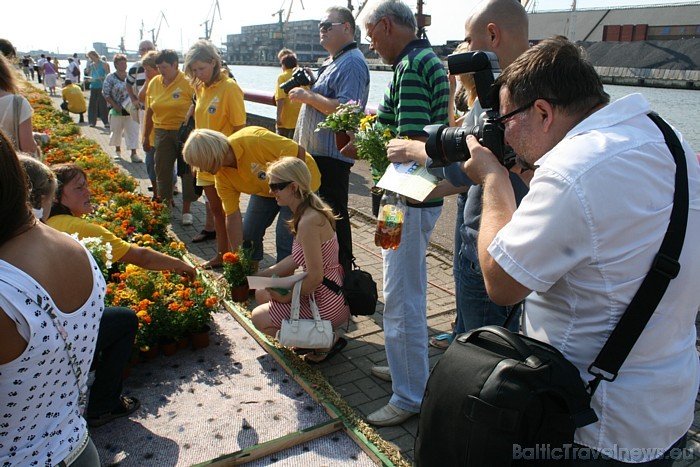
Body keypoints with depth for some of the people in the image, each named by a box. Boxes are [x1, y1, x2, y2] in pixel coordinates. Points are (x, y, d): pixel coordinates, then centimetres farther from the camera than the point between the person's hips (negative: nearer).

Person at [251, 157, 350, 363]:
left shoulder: (308, 221, -26)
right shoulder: (309, 212, 5)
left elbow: (315, 276, -24)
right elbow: (296, 259, 11)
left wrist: (287, 298, -9)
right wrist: (259, 276, 10)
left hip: (329, 305, -10)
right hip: (330, 294, 10)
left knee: (259, 317, 3)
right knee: (262, 294, 19)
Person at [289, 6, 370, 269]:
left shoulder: (351, 63, -14)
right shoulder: (332, 62, 19)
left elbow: (345, 110, -26)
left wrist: (308, 96, -18)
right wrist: (304, 91, 13)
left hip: (332, 155, -11)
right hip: (317, 152, 11)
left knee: (334, 214, -3)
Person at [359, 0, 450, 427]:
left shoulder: (411, 66, -17)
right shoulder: (430, 59, 14)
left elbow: (411, 144, -24)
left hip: (409, 200, -11)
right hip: (420, 196, 11)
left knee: (402, 300, -1)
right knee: (408, 292, 22)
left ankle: (410, 397, 13)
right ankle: (405, 366, 39)